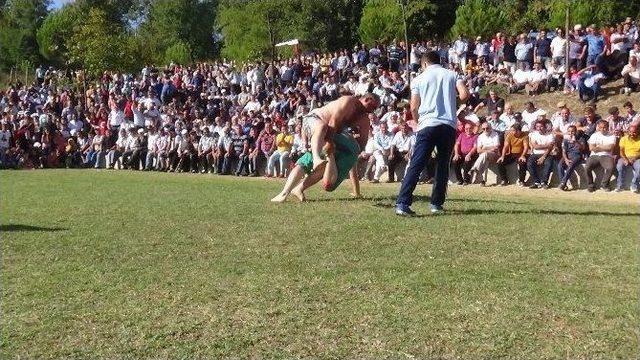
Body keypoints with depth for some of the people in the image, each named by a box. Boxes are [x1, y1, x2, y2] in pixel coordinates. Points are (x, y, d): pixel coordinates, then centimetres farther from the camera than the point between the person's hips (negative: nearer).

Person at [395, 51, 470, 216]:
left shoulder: (419, 79, 9)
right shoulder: (452, 75, 12)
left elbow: (414, 108, 4)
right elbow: (465, 94, -2)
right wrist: (451, 102, 18)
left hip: (427, 125, -1)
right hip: (449, 126, 1)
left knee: (416, 165, -5)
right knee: (443, 165, 14)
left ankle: (402, 203, -15)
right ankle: (437, 204, 14)